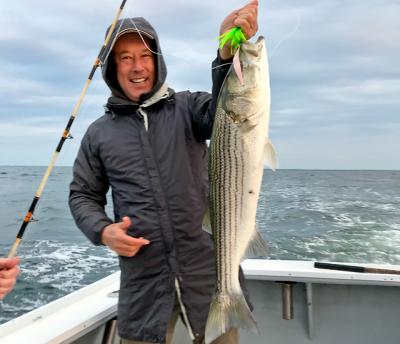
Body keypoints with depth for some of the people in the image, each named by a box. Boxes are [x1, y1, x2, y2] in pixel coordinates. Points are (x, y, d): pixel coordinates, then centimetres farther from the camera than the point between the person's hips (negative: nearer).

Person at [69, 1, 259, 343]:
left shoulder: (186, 107, 3)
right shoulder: (99, 132, 8)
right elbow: (82, 195, 13)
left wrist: (227, 50, -34)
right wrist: (103, 230, -7)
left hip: (208, 266, -1)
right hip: (143, 277, 1)